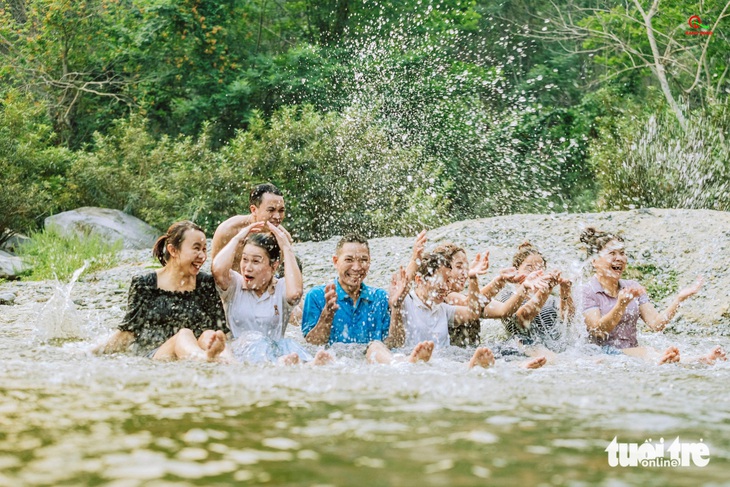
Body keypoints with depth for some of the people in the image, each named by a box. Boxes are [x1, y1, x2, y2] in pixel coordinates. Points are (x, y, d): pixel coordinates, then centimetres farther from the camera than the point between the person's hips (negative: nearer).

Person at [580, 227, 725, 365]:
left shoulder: (633, 288, 16)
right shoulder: (587, 291, -1)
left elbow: (656, 324, 7)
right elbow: (598, 332, -14)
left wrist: (679, 298, -4)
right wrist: (621, 306, -27)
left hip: (633, 352, 5)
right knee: (646, 353, -36)